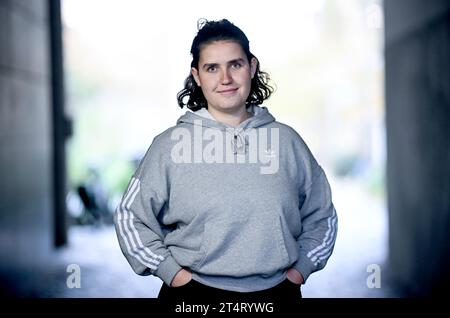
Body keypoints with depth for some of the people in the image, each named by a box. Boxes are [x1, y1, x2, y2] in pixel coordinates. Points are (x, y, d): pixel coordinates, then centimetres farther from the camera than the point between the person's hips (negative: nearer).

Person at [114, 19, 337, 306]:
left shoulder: (287, 141, 3)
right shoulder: (170, 144, -3)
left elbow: (322, 216, 12)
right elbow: (130, 217, -1)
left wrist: (300, 269, 2)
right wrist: (171, 271, -6)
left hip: (277, 290, 2)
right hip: (195, 292, -1)